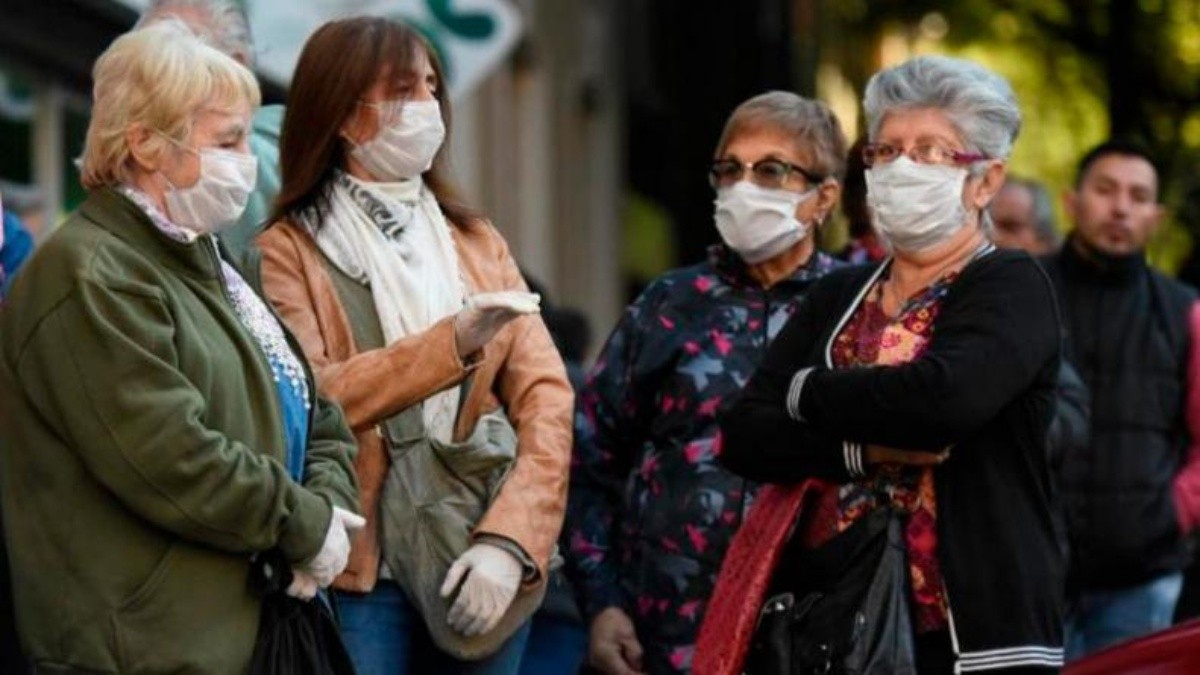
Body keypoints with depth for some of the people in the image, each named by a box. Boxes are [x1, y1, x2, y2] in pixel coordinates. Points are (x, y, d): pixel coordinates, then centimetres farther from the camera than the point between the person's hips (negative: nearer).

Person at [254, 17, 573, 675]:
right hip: (357, 577, -4)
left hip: (479, 574, 4)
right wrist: (450, 345, -20)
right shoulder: (289, 252, 1)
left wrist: (508, 538, -11)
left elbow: (547, 399, 4)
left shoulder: (478, 244, 15)